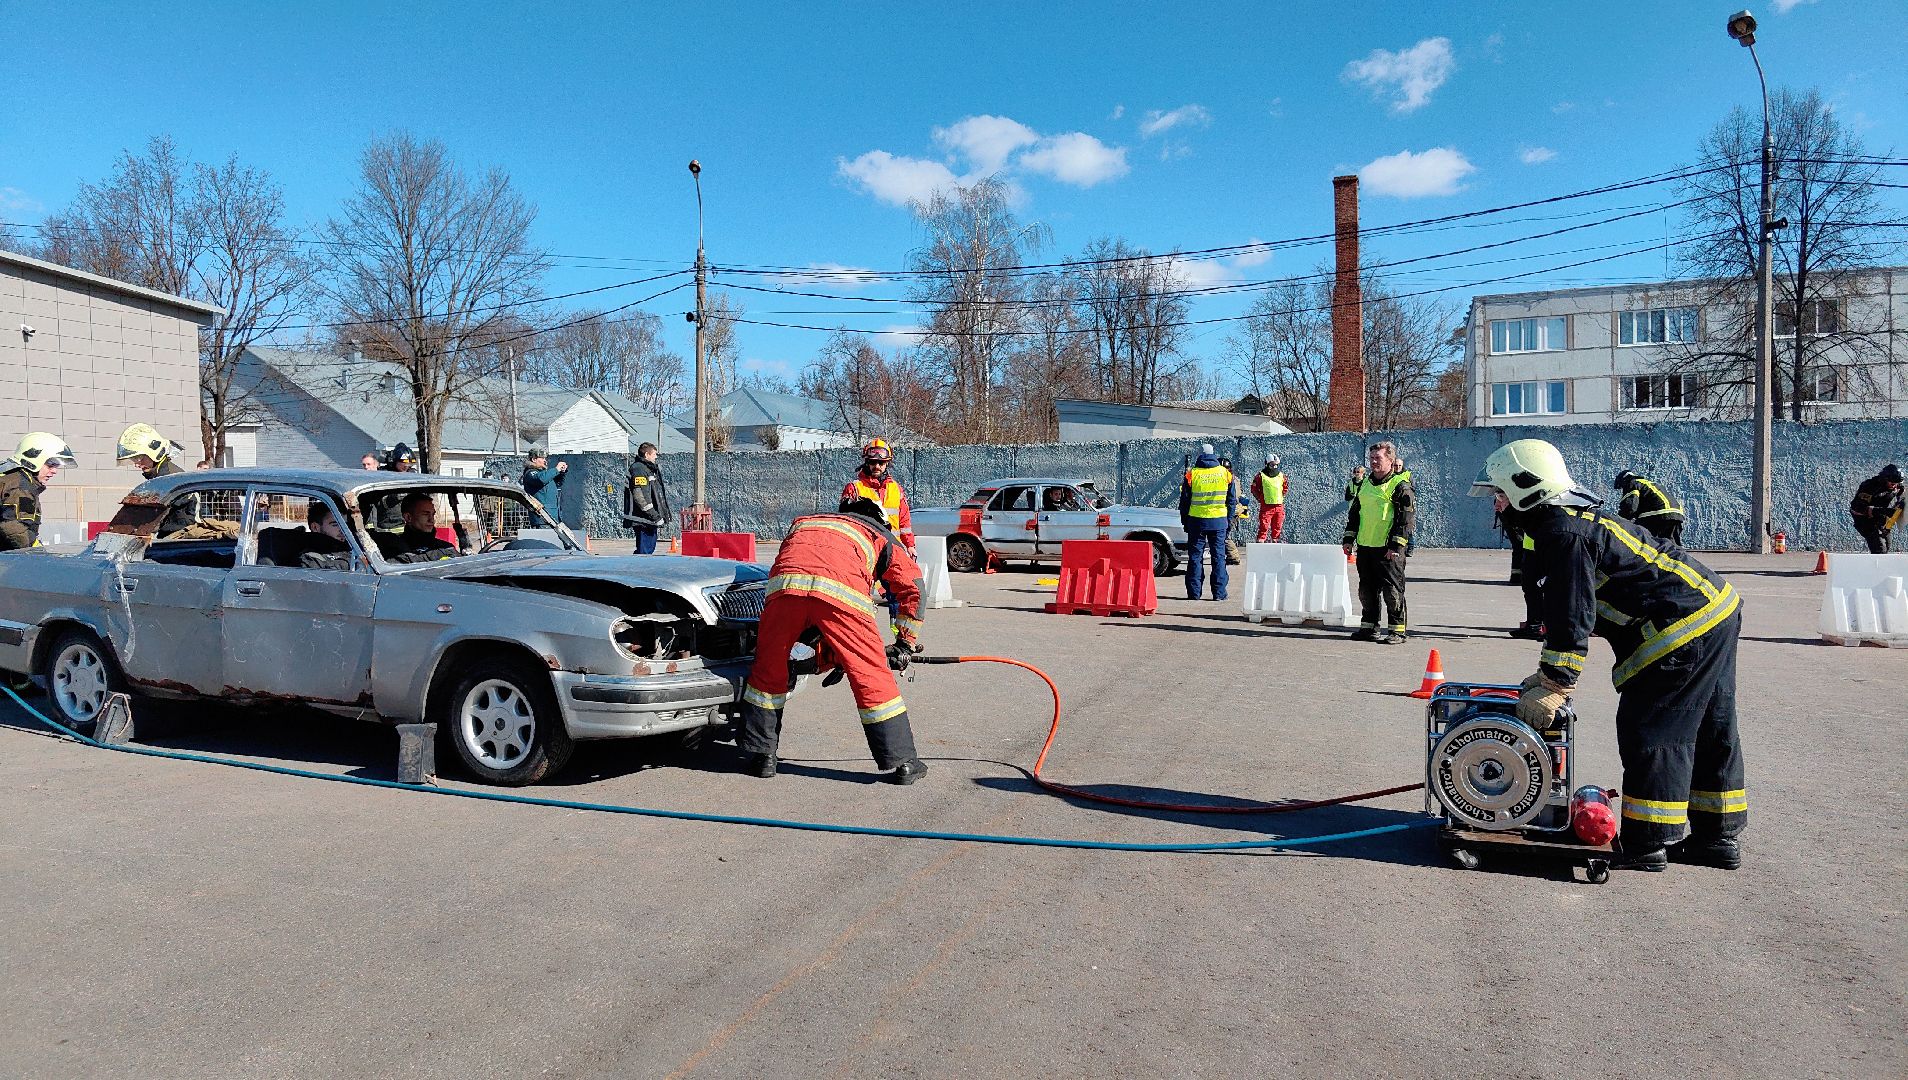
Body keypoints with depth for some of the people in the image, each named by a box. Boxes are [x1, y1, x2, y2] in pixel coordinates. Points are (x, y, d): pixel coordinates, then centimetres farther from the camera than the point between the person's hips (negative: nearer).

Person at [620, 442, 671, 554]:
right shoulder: (639, 469, -13)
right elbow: (640, 496, -22)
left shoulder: (650, 469, 20)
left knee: (650, 547, 15)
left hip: (650, 520, 10)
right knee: (644, 551, -9)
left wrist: (659, 516, 22)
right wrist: (655, 516, -21)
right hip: (643, 520, -10)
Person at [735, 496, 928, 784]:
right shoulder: (881, 536, 34)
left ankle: (759, 755, 28)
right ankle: (901, 763, 15)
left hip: (784, 585, 3)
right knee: (872, 677, 9)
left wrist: (827, 645, 41)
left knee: (768, 671, 22)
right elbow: (913, 586, 24)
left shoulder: (803, 522, 43)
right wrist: (906, 643, 33)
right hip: (841, 592, -2)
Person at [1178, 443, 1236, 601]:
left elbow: (1184, 501, 2)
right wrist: (1229, 520, 16)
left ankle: (1194, 592, 4)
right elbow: (1232, 500, 8)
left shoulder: (1192, 474, -3)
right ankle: (1219, 592, 5)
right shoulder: (1226, 474, 3)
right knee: (1218, 556, 6)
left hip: (1196, 521, -1)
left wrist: (1185, 521, 11)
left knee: (1195, 556, 5)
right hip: (1219, 521, 1)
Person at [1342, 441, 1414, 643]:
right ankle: (1369, 627, 22)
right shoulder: (1364, 484, 15)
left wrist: (1396, 545, -16)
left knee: (1392, 590, -4)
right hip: (1365, 545, 7)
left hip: (1388, 549, -7)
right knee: (1367, 589, 12)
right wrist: (1349, 538, 15)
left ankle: (1397, 630, 3)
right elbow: (1355, 512, 22)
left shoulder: (1400, 486, -7)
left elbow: (1407, 518, -11)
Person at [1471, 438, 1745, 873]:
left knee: (1648, 729, -5)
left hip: (1681, 625, -11)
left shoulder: (1563, 534, -17)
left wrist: (1553, 687, -17)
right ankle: (1717, 836, 25)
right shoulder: (1571, 519, 16)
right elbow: (1562, 610, 20)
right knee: (1709, 730, 15)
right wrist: (1549, 674, 16)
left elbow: (1571, 617, -21)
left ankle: (1647, 842, 1)